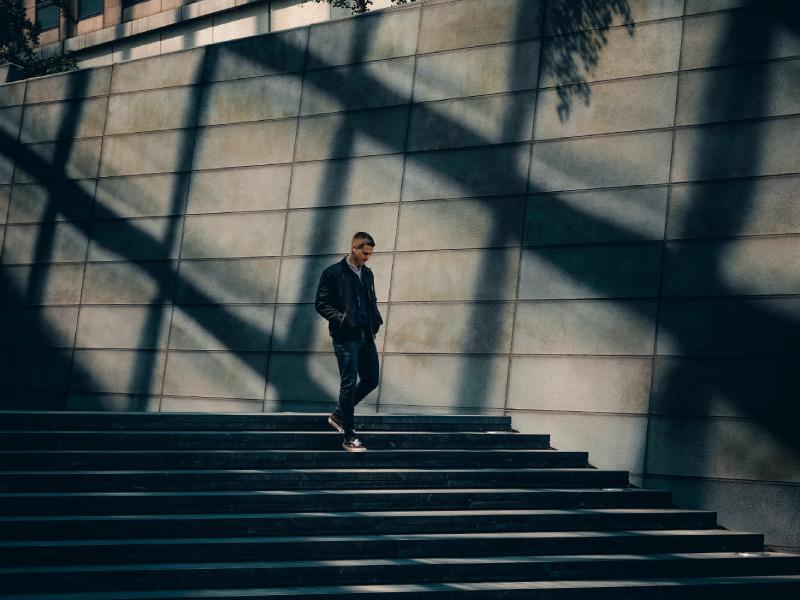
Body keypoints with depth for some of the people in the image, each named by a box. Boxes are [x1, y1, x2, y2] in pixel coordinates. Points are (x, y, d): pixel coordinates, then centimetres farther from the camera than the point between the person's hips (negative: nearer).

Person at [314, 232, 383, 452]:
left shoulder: (367, 273, 14)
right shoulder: (333, 273, -6)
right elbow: (321, 304, -7)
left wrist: (376, 320, 6)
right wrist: (341, 318, -17)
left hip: (366, 335, 7)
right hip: (345, 337, -7)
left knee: (371, 380, 9)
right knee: (349, 384, -7)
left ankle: (339, 415, 28)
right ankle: (349, 437, -1)